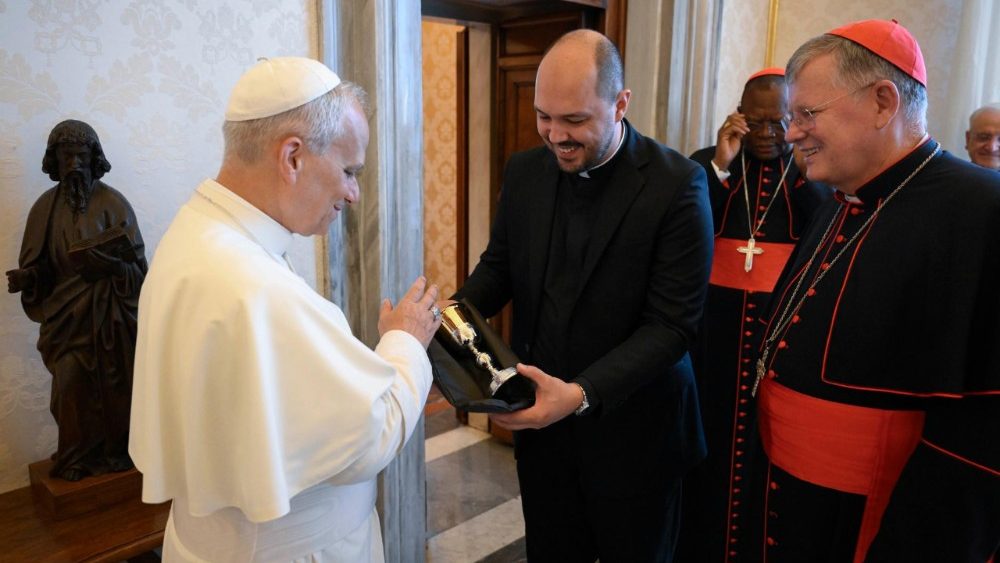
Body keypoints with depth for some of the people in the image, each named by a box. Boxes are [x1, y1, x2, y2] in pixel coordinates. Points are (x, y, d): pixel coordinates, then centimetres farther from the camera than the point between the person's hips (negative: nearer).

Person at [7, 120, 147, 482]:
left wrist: (106, 262, -25)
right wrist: (25, 277, -14)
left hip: (109, 312, -2)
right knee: (70, 386, 3)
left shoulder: (113, 203, -4)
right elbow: (40, 266, 6)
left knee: (113, 383, 5)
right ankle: (76, 456, 21)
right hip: (66, 314, 2)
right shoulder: (46, 207, 4)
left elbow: (135, 263, -8)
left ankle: (115, 451, 24)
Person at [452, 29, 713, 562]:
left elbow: (671, 324, -19)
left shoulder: (676, 184, -17)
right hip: (540, 416, 4)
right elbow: (499, 265, 9)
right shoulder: (524, 171, -1)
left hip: (631, 432, -3)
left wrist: (582, 394, -30)